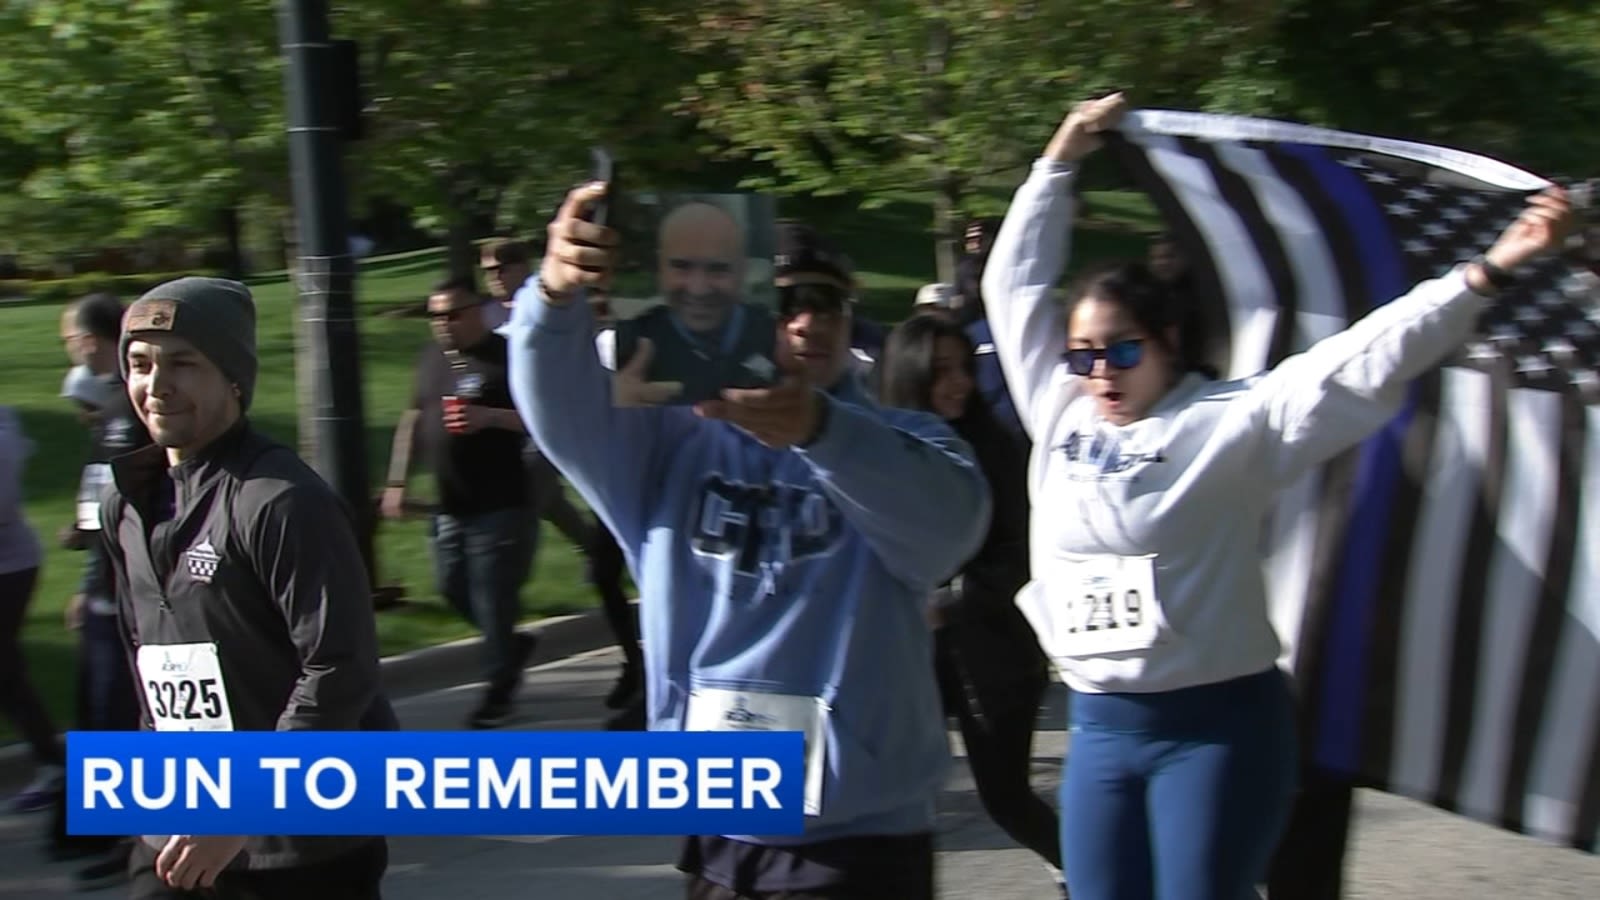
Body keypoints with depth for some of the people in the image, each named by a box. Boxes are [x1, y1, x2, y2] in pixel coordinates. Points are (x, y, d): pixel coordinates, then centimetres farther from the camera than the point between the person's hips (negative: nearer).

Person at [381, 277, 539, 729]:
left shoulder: (507, 356, -11)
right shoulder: (432, 357, 10)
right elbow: (412, 419, 18)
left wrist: (490, 417, -27)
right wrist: (397, 481, 13)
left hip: (502, 505, -7)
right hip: (450, 506, 7)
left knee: (493, 597, -3)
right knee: (456, 590, 13)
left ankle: (499, 689, 12)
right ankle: (511, 643, 37)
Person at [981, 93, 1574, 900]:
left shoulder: (1231, 420, -4)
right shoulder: (1059, 412, 11)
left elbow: (1363, 361, -10)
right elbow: (1016, 284, 18)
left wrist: (1484, 274, -18)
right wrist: (1059, 165, 19)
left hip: (1216, 723, -5)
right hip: (1100, 727, 5)